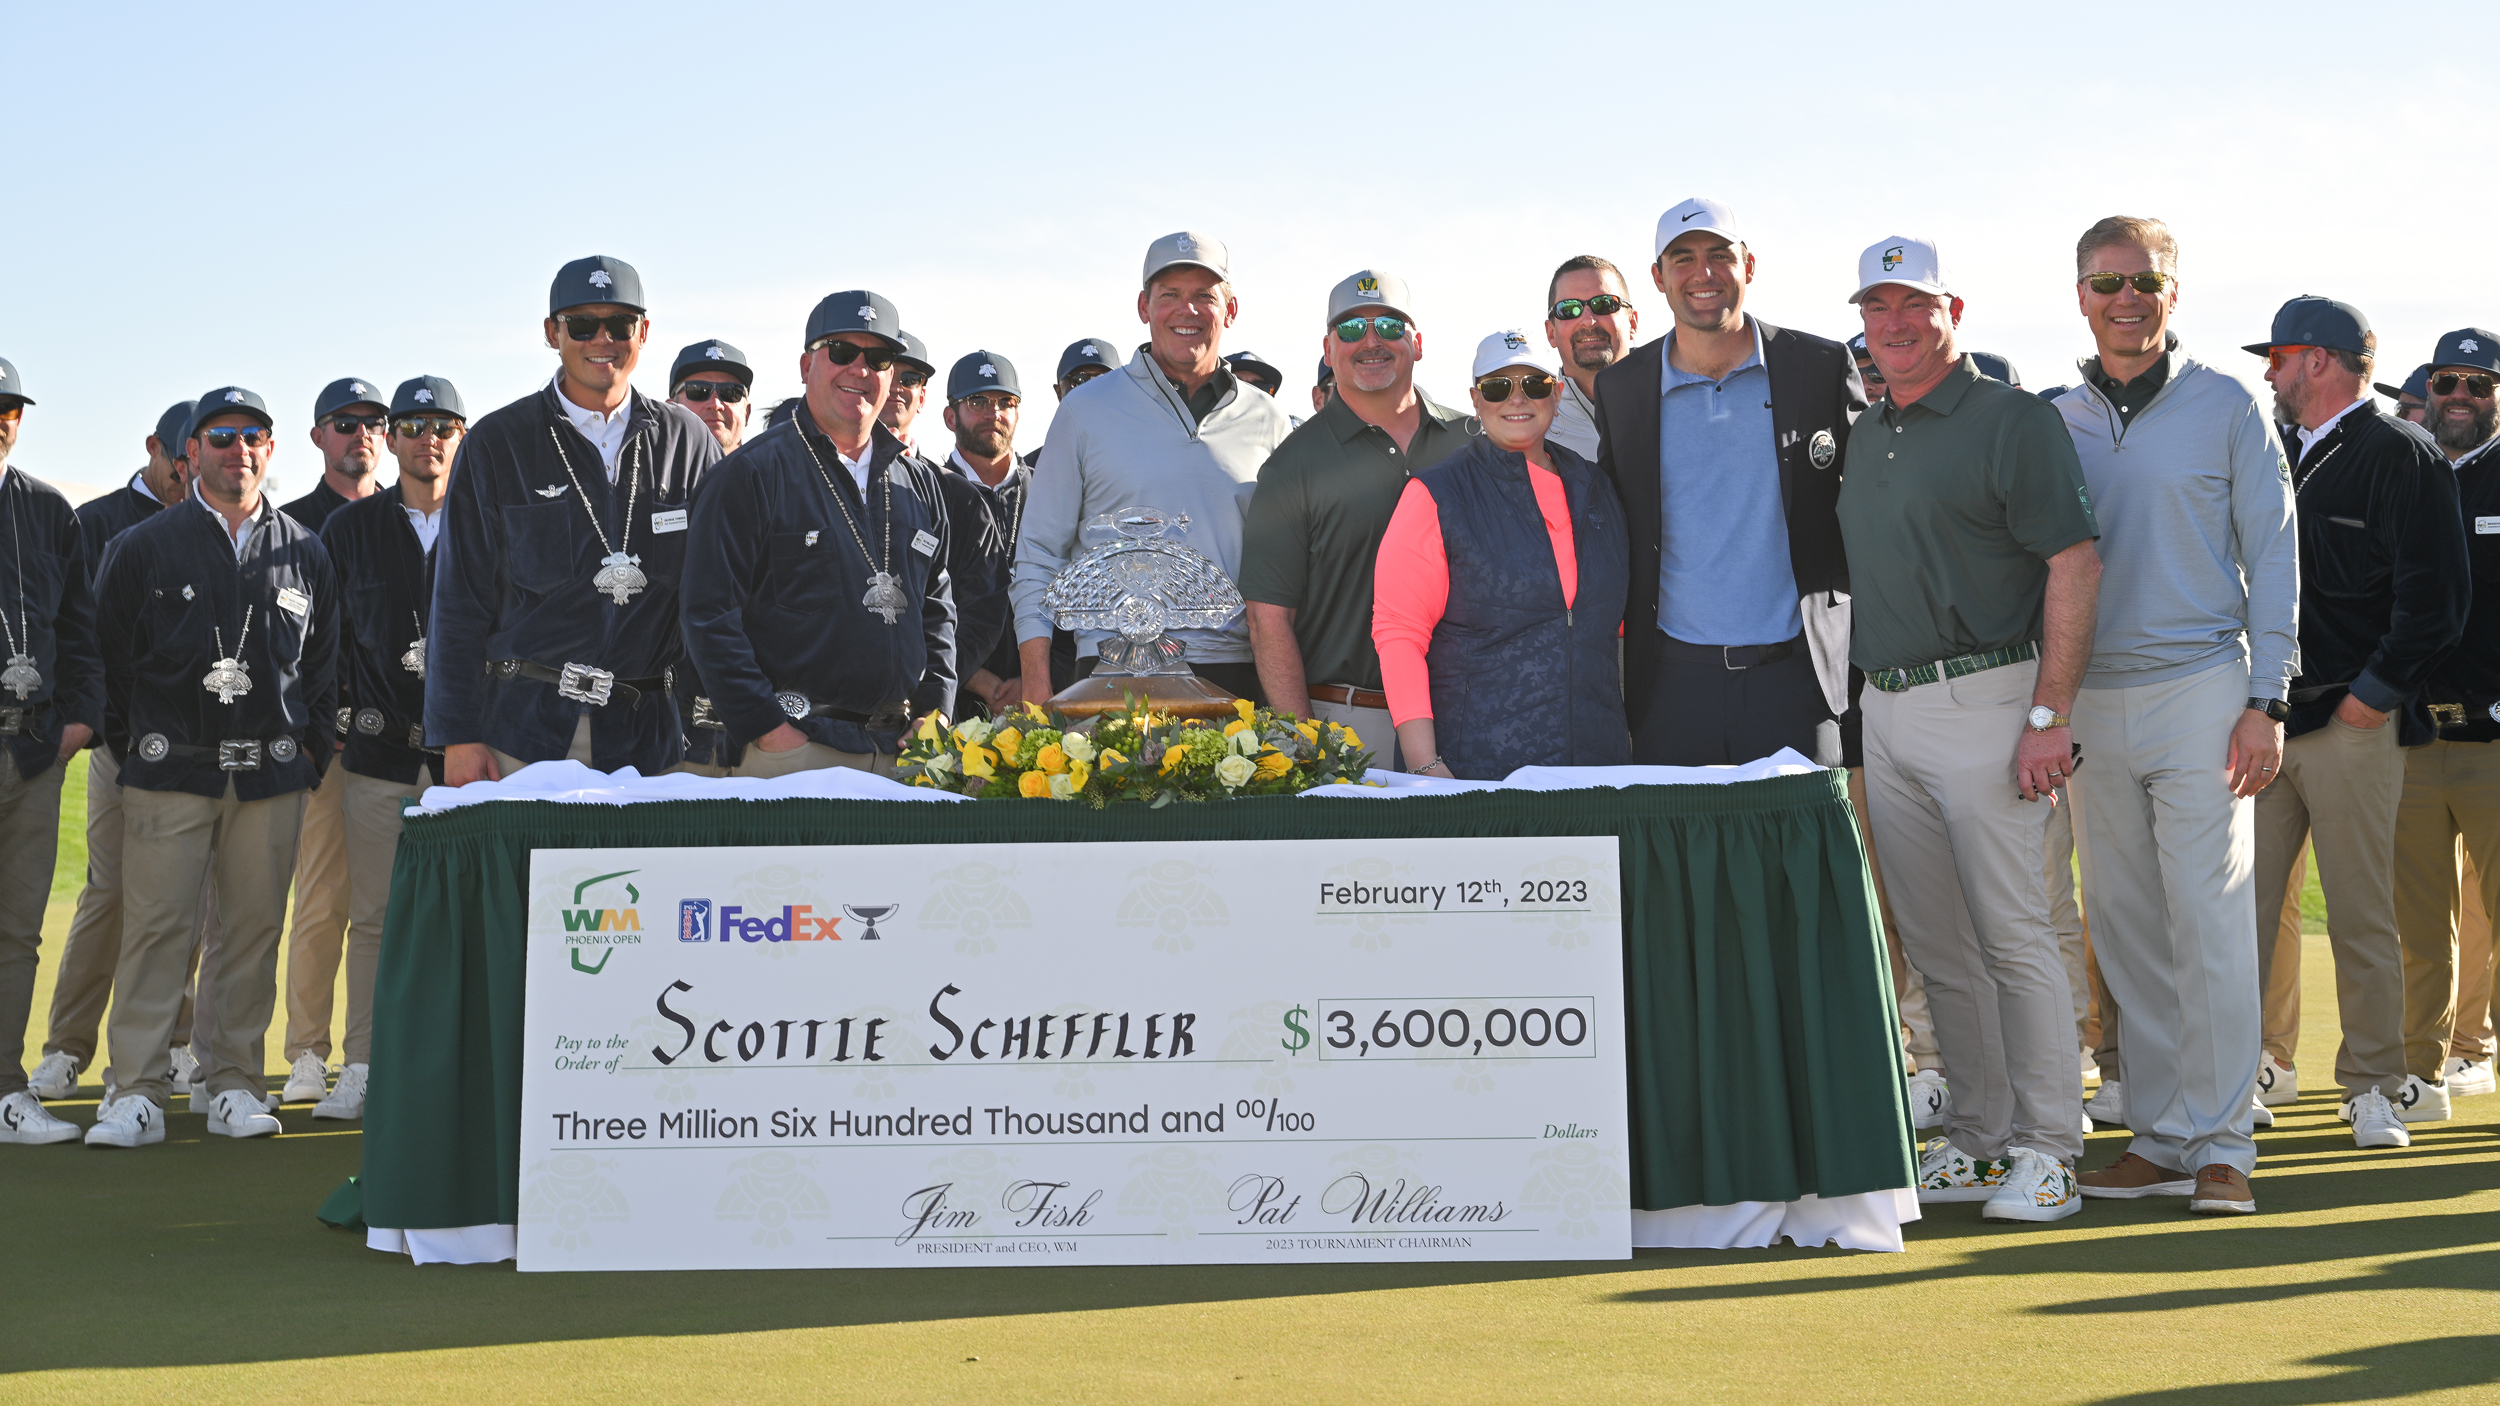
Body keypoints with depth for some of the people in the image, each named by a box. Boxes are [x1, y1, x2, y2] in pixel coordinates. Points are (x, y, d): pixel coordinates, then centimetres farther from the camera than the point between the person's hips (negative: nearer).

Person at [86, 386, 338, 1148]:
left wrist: (309, 741, 10)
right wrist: (149, 731, 8)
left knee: (253, 929, 3)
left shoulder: (304, 553, 11)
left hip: (272, 776, 2)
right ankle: (139, 1092, -2)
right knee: (156, 926, -7)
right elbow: (109, 653, 10)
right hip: (169, 771, -2)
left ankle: (234, 1083, 12)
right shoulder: (145, 547, 5)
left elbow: (326, 657, 17)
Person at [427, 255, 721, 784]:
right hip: (521, 729, -1)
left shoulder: (686, 442, 9)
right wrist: (458, 737, -4)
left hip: (647, 736, 2)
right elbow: (459, 602, 3)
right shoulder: (496, 443, 4)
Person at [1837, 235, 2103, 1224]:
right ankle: (1978, 1136, 19)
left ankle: (2047, 1147, 3)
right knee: (1936, 944, 10)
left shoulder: (2012, 421, -6)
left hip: (1982, 701, -7)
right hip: (1885, 710, 7)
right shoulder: (1864, 438, 16)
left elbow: (2075, 566, -12)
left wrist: (2049, 715, -17)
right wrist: (1863, 706, 14)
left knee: (2013, 934, -5)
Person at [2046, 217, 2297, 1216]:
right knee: (2125, 928, 6)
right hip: (2091, 701, 4)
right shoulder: (2055, 421, 10)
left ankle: (2220, 1146, 1)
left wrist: (2265, 701, -7)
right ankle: (2158, 1138, 14)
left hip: (2199, 691, -3)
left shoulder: (2226, 407, 2)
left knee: (2210, 920, -6)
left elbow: (2272, 556, 1)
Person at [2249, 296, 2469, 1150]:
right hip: (2267, 719, 6)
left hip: (2352, 725, -6)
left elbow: (2434, 597, -10)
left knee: (2362, 918, 1)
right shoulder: (2283, 457, 16)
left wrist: (2375, 693, -11)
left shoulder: (2399, 455, -5)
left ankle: (2374, 1084, 11)